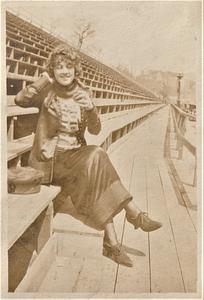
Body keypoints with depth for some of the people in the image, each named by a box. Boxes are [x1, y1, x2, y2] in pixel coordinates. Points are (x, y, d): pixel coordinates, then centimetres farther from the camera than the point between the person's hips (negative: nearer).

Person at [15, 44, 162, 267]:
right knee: (96, 158, -27)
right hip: (49, 158, -4)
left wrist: (91, 109, -17)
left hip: (74, 155, 4)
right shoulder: (47, 91, -1)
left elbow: (95, 130, 1)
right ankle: (133, 213, -17)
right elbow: (20, 100, -20)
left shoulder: (82, 93, 7)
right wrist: (44, 80, -25)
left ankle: (111, 242, -19)